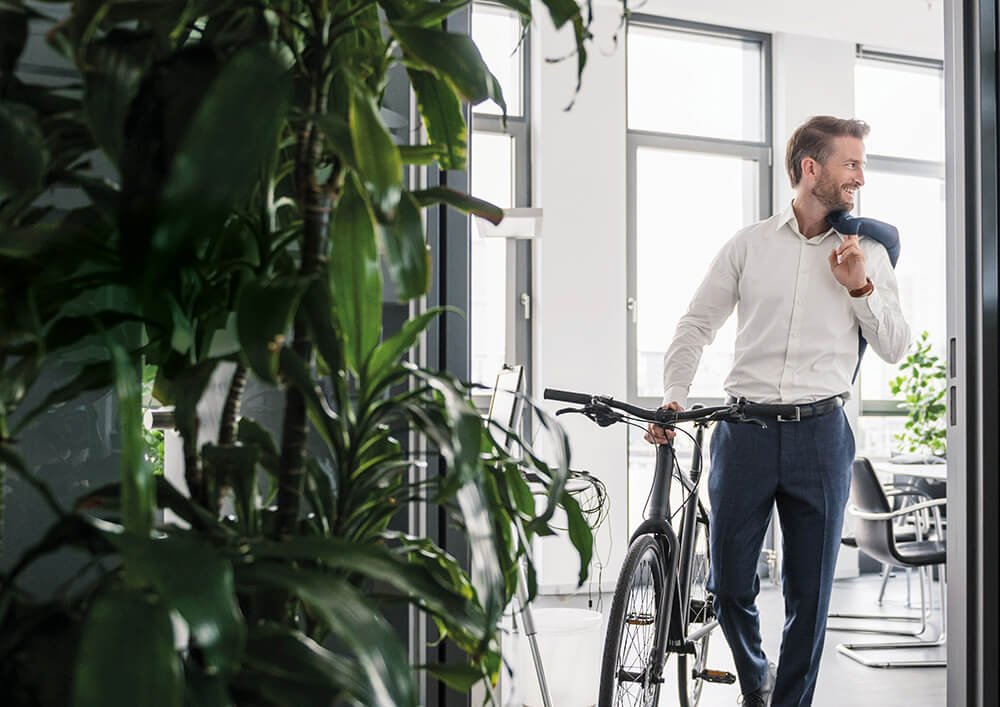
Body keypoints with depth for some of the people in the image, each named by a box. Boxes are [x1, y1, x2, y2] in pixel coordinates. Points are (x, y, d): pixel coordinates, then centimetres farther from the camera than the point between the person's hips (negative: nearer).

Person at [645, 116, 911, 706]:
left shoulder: (868, 254, 8)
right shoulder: (749, 244, 6)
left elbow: (896, 348, 7)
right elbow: (697, 325, 9)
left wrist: (860, 288, -7)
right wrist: (674, 396, -4)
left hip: (821, 435, 0)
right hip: (746, 431, 0)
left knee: (809, 593, 3)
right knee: (730, 585, 3)